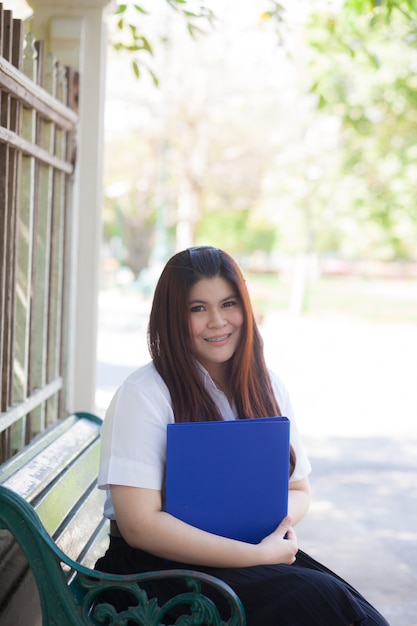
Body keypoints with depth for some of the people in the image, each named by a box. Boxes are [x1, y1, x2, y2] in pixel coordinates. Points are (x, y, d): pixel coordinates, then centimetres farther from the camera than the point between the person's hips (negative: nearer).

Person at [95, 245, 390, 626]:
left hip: (259, 551, 5)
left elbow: (299, 490, 17)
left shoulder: (267, 388, 9)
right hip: (159, 567, -5)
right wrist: (259, 555, -18)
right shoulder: (143, 394, -9)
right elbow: (140, 524, -16)